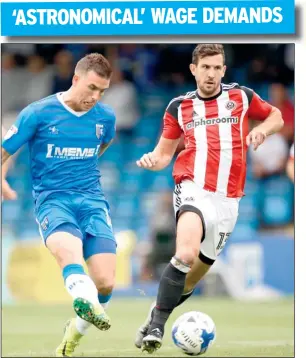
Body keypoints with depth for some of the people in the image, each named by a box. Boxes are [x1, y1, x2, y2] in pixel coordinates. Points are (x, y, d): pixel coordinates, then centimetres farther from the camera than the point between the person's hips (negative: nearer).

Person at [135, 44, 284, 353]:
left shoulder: (241, 96, 9)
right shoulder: (179, 106, 8)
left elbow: (276, 116, 24)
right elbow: (164, 153, 15)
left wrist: (261, 130, 2)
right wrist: (152, 160, -9)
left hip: (227, 200, 3)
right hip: (193, 191, -3)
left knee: (199, 269, 11)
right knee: (185, 255, -29)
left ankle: (158, 314, 34)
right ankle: (155, 327, -22)